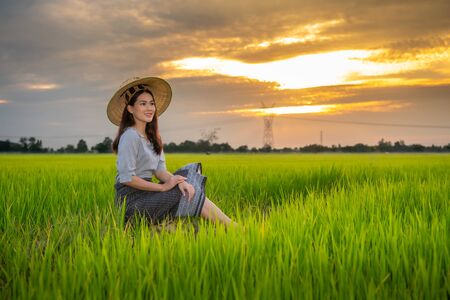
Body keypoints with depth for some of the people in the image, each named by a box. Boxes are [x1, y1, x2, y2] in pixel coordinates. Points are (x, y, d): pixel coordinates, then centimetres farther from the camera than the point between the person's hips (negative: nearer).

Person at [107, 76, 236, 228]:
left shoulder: (151, 136, 13)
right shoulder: (130, 136, -16)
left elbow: (160, 170, 6)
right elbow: (126, 178, -23)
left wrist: (178, 181, -16)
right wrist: (163, 187, -16)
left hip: (145, 193, 9)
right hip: (132, 199, -9)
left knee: (191, 171, 4)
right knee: (194, 195, -12)